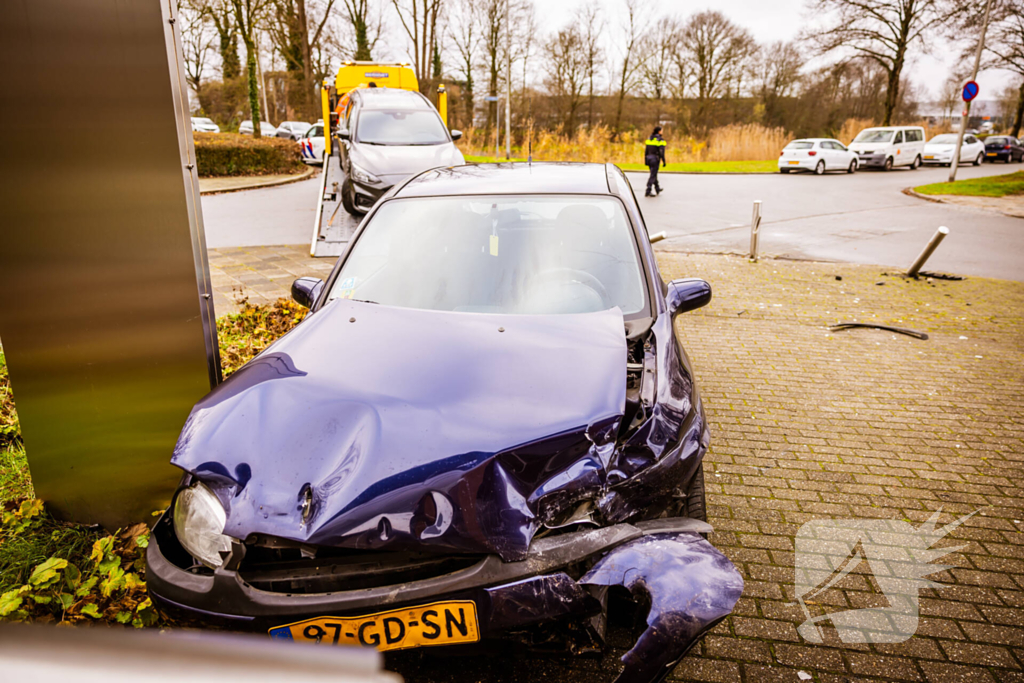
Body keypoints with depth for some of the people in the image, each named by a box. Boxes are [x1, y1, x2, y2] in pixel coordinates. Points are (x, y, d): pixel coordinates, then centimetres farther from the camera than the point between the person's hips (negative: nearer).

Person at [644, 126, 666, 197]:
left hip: (649, 158, 7)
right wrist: (663, 161, -10)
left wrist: (645, 160, 16)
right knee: (653, 175, -5)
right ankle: (647, 192, -12)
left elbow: (646, 150, 11)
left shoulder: (649, 139, 10)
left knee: (654, 173, 20)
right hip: (655, 159, -7)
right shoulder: (660, 140, -10)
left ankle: (657, 189, 33)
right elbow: (662, 152, -16)